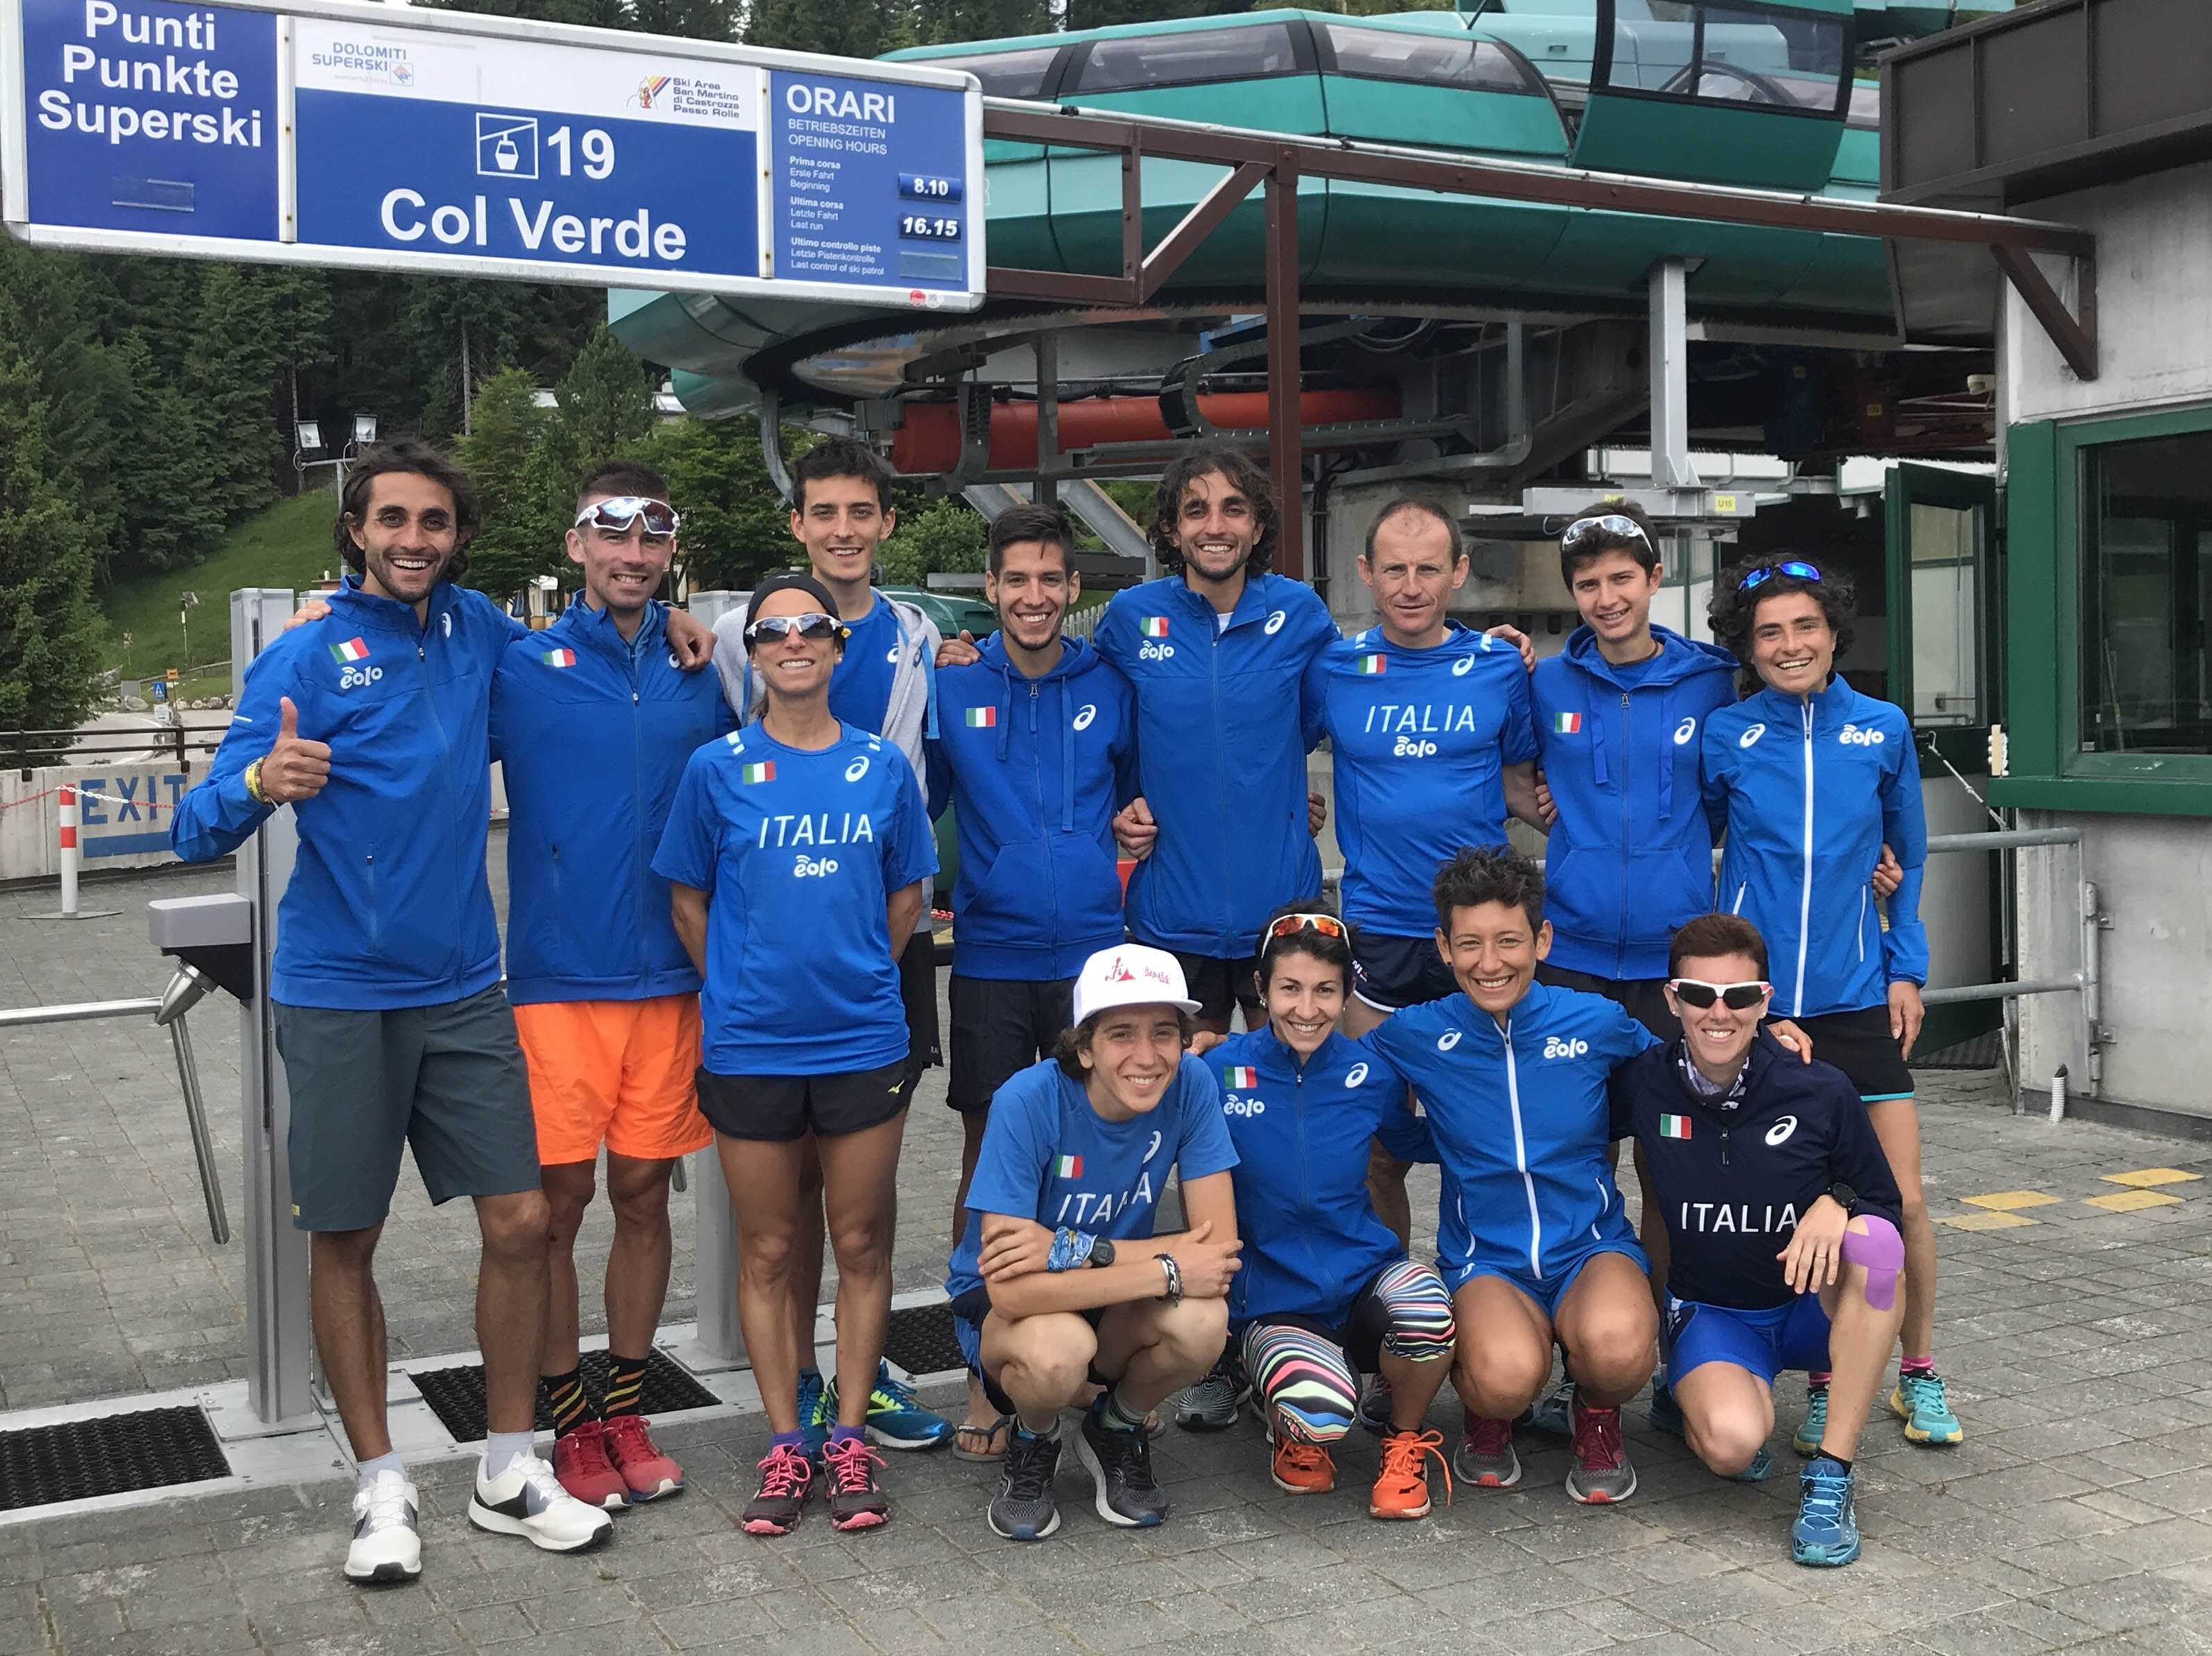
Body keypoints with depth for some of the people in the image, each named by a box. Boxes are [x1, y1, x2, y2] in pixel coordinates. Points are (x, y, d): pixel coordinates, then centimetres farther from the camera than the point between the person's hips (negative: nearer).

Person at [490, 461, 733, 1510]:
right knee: (557, 1198, 1)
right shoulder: (522, 668, -2)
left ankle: (627, 1412, 23)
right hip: (557, 978, -3)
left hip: (668, 978, 3)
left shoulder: (701, 675, 7)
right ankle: (569, 1422, 16)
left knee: (644, 1193, 10)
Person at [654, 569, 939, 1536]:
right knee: (769, 1252, 8)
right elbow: (687, 899, 7)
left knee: (860, 1244, 7)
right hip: (749, 1046, -1)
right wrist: (739, 985, 3)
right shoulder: (717, 769, 0)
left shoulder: (883, 767, 3)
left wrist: (857, 979, 4)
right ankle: (785, 1446, 19)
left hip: (863, 1042, 1)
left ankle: (849, 1440, 19)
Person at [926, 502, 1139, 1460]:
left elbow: (1139, 795, 18)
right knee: (991, 1148, 3)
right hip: (991, 958, 0)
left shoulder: (1111, 690, 6)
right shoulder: (953, 691, 4)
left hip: (1097, 954, 1)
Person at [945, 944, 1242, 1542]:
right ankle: (1032, 1445, 2)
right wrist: (1168, 1270, -31)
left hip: (1119, 1310, 3)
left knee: (1202, 1321, -31)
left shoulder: (1190, 1084, -17)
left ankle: (1115, 1431, 5)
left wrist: (1075, 1251, -29)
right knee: (1058, 1348, -37)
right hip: (1000, 1309, -3)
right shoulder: (1029, 1102, -27)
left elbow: (1220, 1246, -19)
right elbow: (1009, 1286, -32)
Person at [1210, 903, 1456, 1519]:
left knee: (1426, 1309, -35)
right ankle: (1295, 1428, 8)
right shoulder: (1220, 1072, -8)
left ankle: (1405, 1442, -1)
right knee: (1323, 1415, -34)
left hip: (1365, 1276, 2)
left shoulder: (1370, 1075, 0)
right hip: (1272, 1300, -2)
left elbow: (1422, 1143, 18)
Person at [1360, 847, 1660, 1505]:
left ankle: (1598, 1415, 4)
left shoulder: (1597, 1022, -2)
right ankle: (1488, 1418, 6)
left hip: (1592, 1246, 1)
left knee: (1616, 1346, -36)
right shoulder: (1415, 1036, -3)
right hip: (1486, 1261, 0)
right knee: (1507, 1375, -35)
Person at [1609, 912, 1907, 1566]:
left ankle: (1830, 1476, -24)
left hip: (1814, 1303, 1)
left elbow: (1887, 1206, -2)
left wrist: (1836, 1205, -24)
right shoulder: (1644, 1084, -10)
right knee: (1732, 1444, -33)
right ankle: (1695, 1398, 9)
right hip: (1711, 1314, -1)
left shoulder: (1822, 1093, -13)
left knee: (1873, 1237, -33)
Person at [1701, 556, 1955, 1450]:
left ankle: (1918, 1373, 22)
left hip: (1858, 1000, 1)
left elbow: (1908, 858, 13)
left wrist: (1906, 969, 5)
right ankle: (1821, 1382, 21)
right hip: (1756, 998, 0)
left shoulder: (1882, 729, 2)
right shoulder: (1724, 735, -1)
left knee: (1901, 1199, 1)